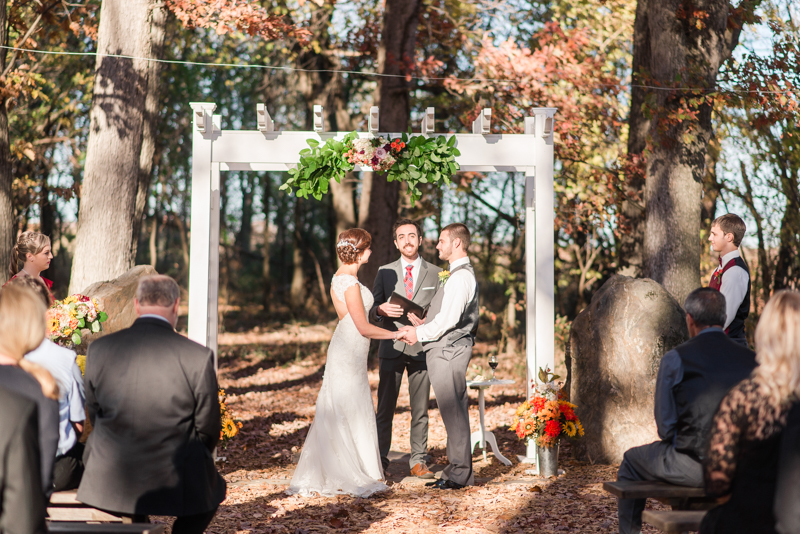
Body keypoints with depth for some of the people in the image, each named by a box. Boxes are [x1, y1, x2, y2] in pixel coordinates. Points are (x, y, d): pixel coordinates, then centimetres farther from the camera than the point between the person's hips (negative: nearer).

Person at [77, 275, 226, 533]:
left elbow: (94, 415, 7)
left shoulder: (99, 349, -6)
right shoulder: (198, 357, -13)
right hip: (176, 484, -2)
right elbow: (208, 430, -3)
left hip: (107, 485, 2)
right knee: (213, 488, 29)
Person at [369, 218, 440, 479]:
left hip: (421, 349, 0)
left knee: (420, 411, 4)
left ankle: (418, 461, 12)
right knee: (384, 409, 0)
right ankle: (380, 461, 6)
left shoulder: (436, 273, 8)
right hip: (392, 349, 0)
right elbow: (370, 312, 9)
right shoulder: (385, 272, 10)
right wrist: (381, 310, -13)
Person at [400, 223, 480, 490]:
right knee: (455, 412, 13)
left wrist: (420, 333, -10)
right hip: (446, 350, 11)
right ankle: (458, 469, 18)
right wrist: (425, 324, 9)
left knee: (453, 412, -6)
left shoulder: (461, 276, -15)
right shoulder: (457, 274, 18)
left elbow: (449, 318, -21)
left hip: (448, 350, -11)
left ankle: (459, 474, -1)